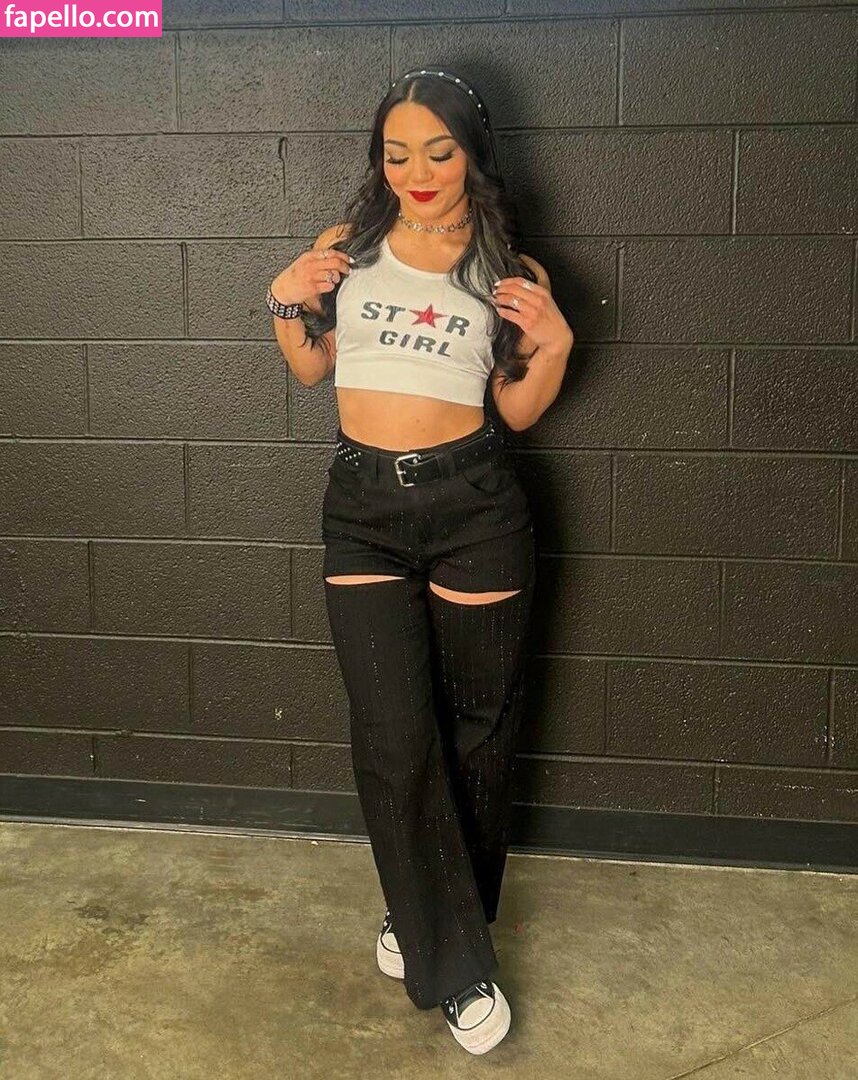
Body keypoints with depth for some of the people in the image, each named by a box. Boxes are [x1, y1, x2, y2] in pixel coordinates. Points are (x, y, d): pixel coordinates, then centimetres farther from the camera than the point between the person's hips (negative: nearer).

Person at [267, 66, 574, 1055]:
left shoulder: (510, 270, 5)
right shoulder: (347, 247, 8)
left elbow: (519, 411, 8)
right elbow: (311, 366, 18)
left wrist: (554, 343, -9)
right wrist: (286, 301, 1)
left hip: (474, 506, 0)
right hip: (362, 509, 1)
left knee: (476, 730, 10)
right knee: (393, 740, -3)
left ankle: (436, 914, 36)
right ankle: (453, 963, 17)